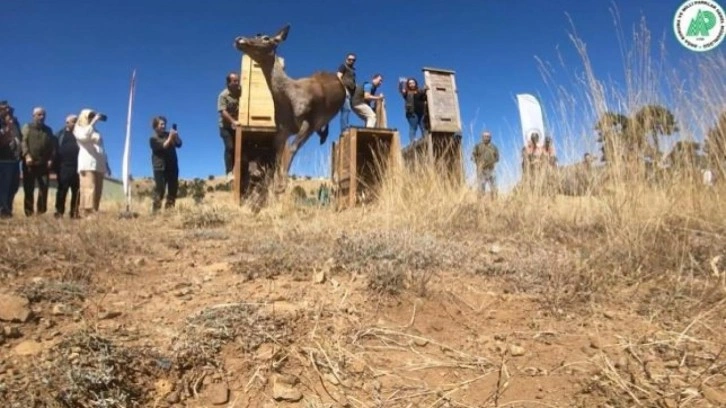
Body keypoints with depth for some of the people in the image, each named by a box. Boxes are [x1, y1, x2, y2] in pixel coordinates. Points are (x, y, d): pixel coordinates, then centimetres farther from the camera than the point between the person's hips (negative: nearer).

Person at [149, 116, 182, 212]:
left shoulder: (168, 134, 13)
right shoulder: (153, 139, -1)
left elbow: (179, 144, 5)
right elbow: (162, 147, -15)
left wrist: (176, 136, -12)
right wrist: (170, 138, -19)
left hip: (172, 166, 5)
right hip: (160, 168, -5)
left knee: (173, 189, 4)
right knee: (160, 190, -9)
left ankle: (169, 209, 11)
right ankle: (156, 210, -8)